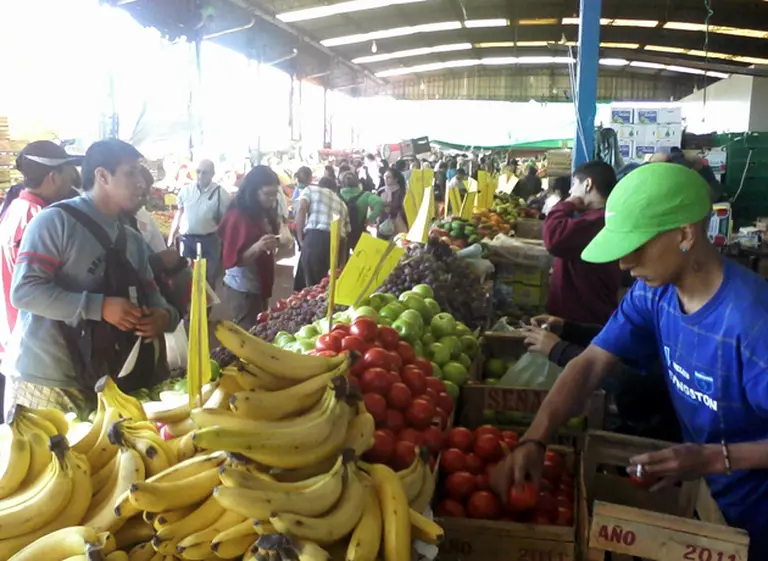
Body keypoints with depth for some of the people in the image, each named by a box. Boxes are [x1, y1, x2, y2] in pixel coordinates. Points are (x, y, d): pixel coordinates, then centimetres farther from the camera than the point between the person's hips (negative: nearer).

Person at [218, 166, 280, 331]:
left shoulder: (264, 214, 6)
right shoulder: (238, 217, -16)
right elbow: (233, 260, -20)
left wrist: (272, 246, -2)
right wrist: (257, 247, -34)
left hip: (259, 288, 8)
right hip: (242, 291, -8)